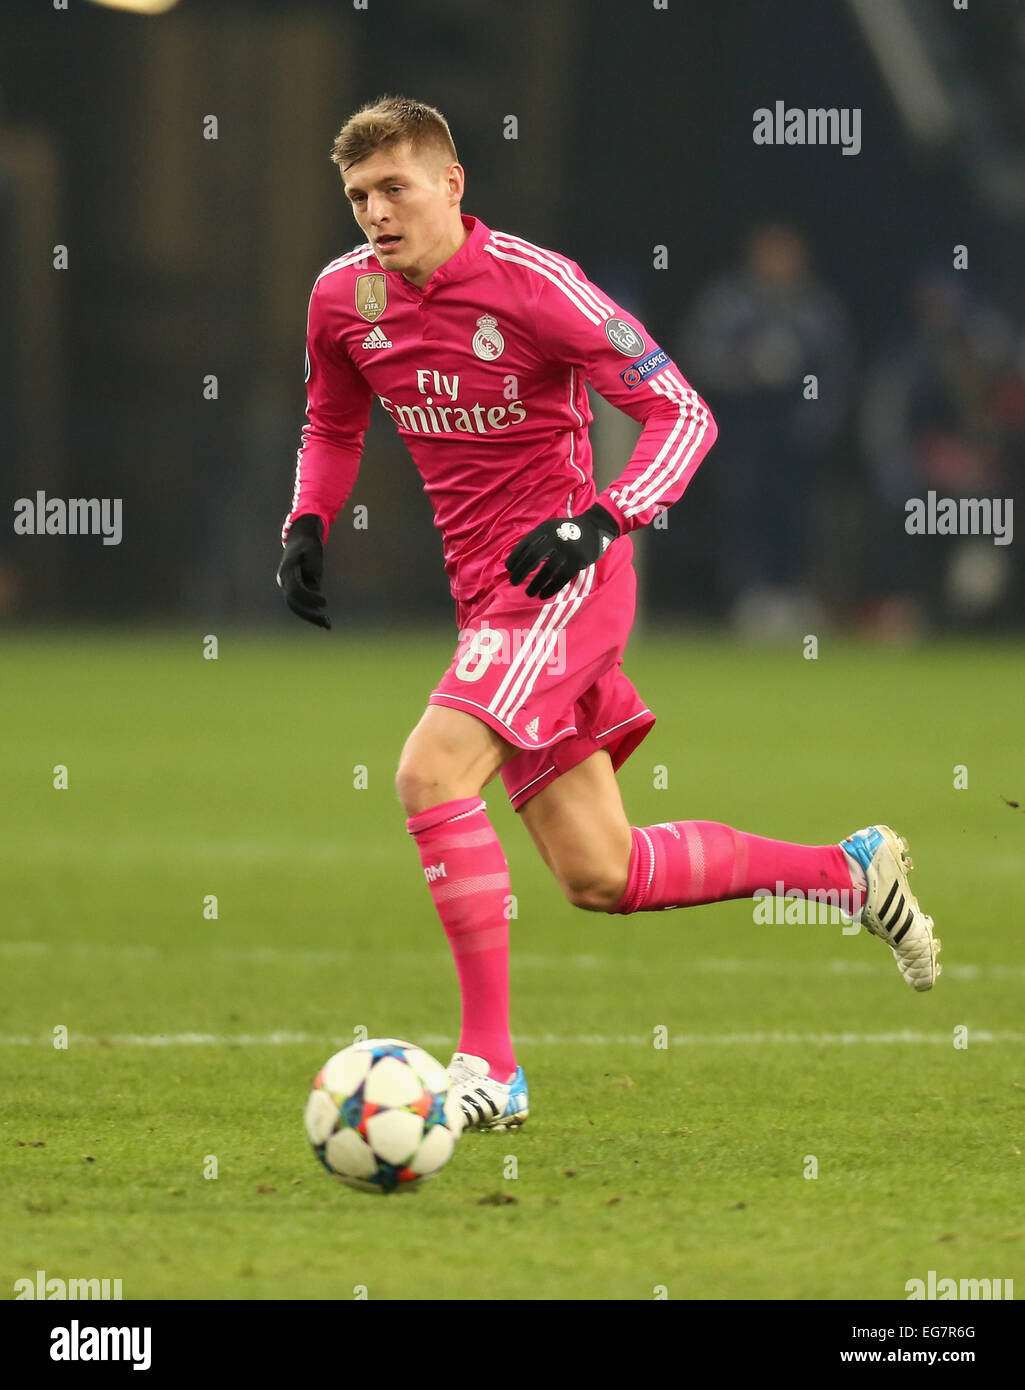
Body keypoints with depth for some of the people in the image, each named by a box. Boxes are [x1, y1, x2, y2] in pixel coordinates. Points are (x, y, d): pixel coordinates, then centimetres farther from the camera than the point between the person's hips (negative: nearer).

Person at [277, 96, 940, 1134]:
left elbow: (681, 412, -13)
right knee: (601, 878, 8)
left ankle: (489, 1064, -19)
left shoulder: (531, 285, -16)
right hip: (486, 588, 7)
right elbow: (333, 427, 22)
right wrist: (306, 524, 3)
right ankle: (852, 870, 27)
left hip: (563, 576, -7)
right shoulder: (344, 298, 2)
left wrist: (604, 518, -28)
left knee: (430, 773, -26)